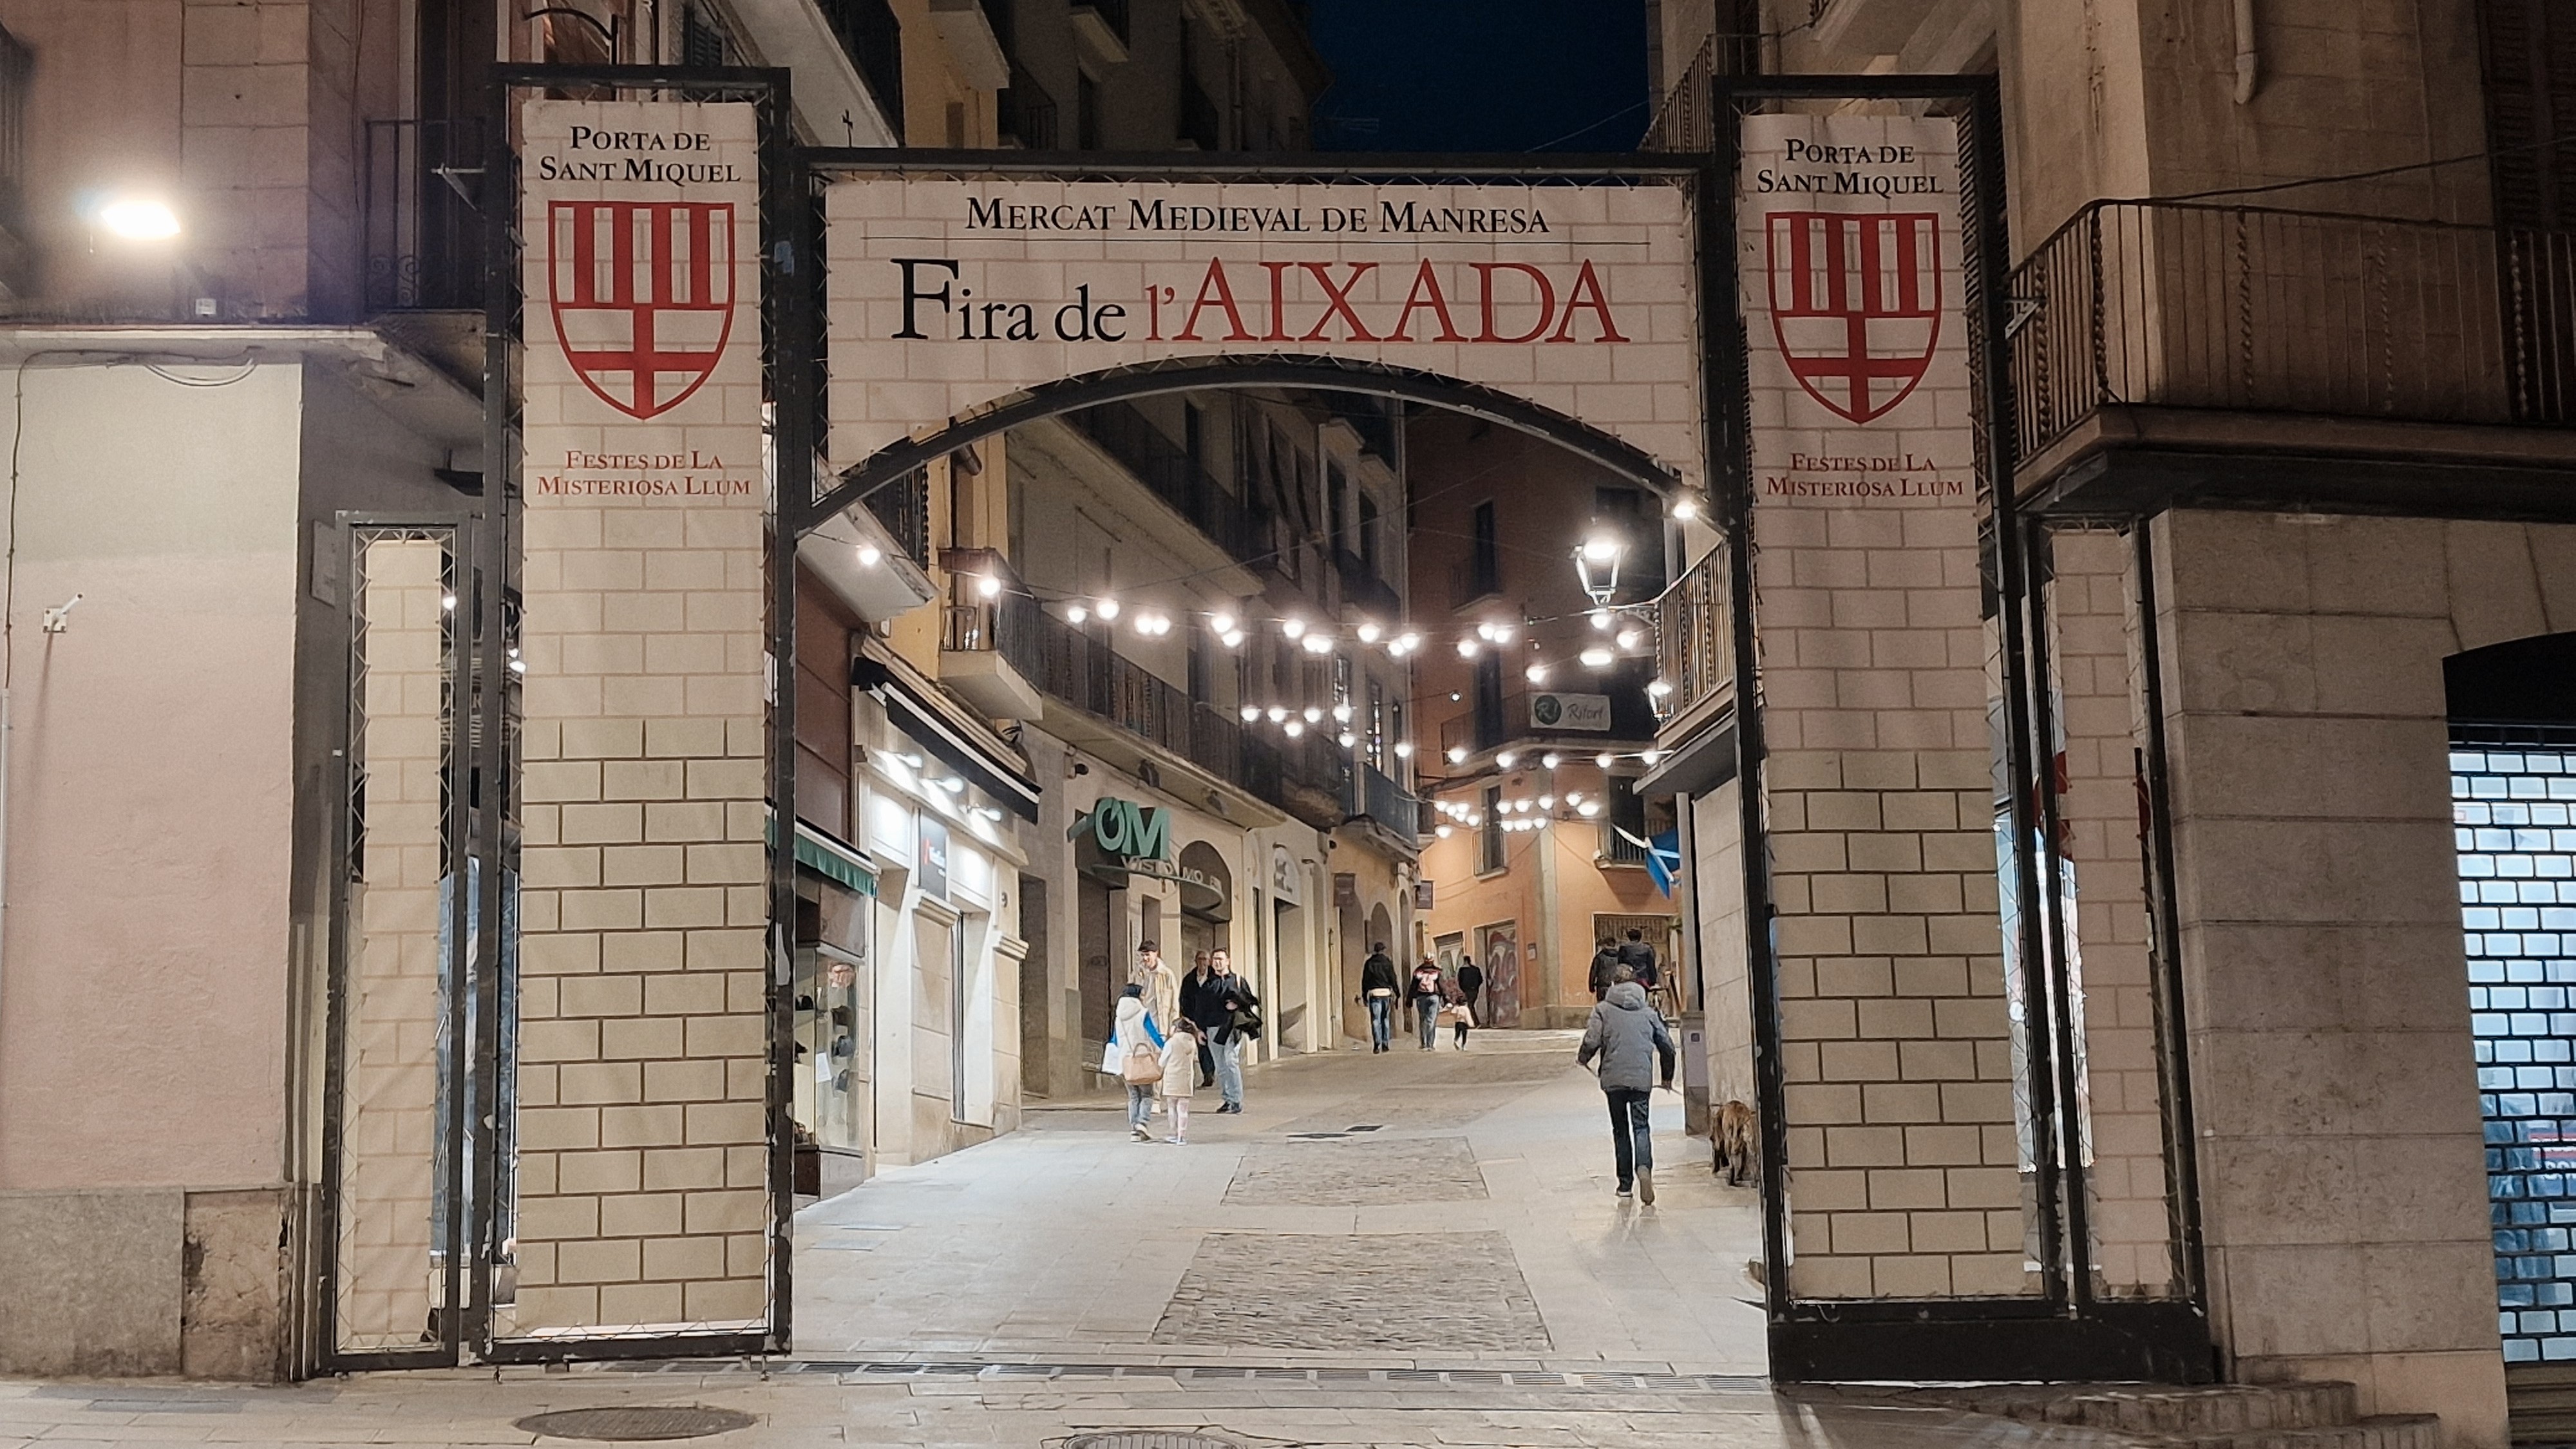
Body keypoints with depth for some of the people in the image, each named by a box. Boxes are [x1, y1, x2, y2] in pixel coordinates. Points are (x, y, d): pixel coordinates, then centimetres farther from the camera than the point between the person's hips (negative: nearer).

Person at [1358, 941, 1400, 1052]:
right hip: (1386, 993, 0)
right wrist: (1397, 993, 6)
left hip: (1374, 993, 0)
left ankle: (1377, 1043, -20)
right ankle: (1385, 1044, 11)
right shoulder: (1387, 962, 3)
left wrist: (1364, 995, 11)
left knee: (1375, 1020, -4)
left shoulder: (1369, 963, 6)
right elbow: (1393, 978, 1)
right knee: (1386, 1019, 11)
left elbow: (1365, 980, 6)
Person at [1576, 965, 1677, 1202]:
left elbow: (1592, 1042, -11)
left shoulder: (1603, 1009, 0)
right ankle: (1644, 1167, -27)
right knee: (1641, 1127, 1)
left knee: (1620, 1130, 12)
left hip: (1613, 1079, -1)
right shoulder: (1648, 1011, 9)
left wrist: (1582, 1058, 12)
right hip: (1642, 1079, 1)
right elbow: (1667, 1046, 10)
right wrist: (1667, 1077, 25)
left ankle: (1626, 1183, 14)